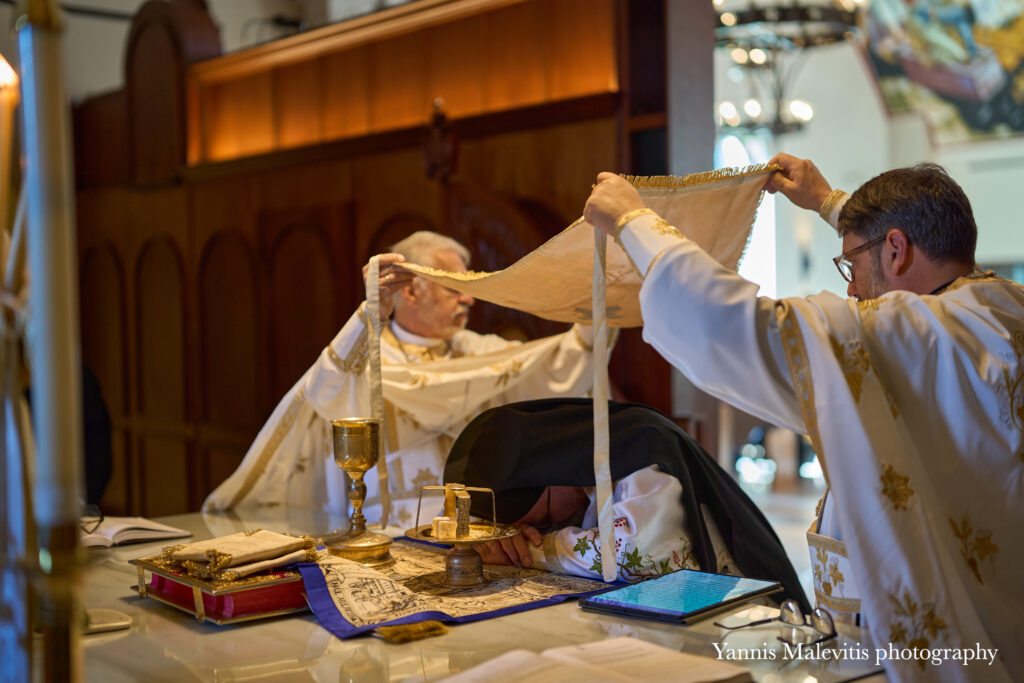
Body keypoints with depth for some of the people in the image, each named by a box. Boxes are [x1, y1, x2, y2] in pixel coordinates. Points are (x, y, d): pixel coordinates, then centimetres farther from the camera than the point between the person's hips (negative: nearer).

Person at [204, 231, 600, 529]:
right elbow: (327, 395, -18)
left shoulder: (475, 353, 19)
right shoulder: (363, 353, 4)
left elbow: (556, 372, 7)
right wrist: (370, 314, -32)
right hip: (391, 538, -4)